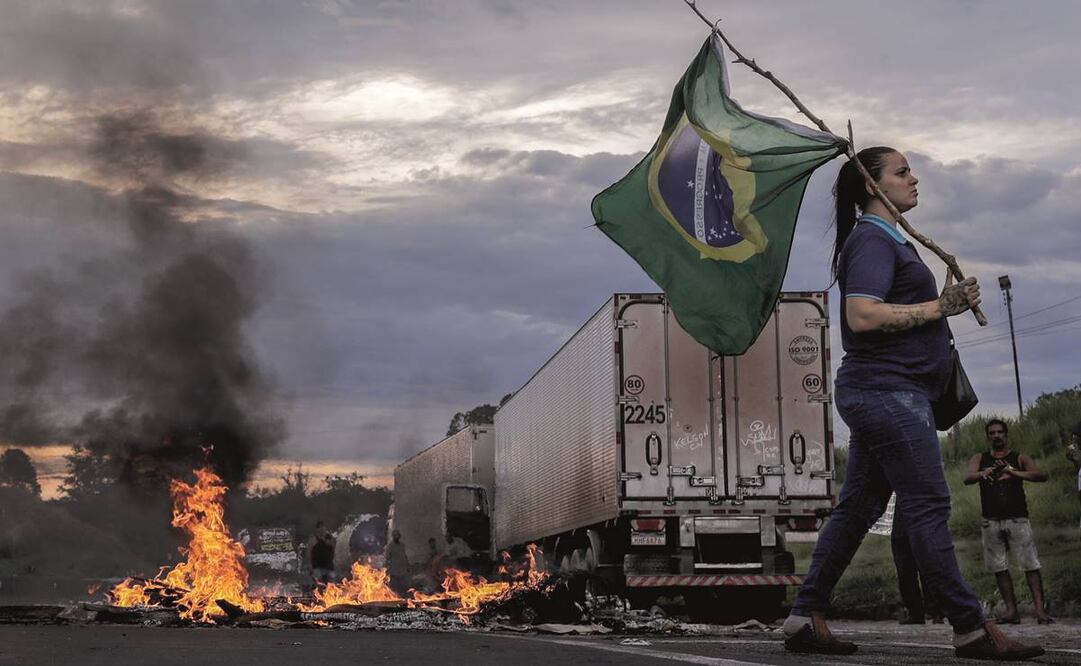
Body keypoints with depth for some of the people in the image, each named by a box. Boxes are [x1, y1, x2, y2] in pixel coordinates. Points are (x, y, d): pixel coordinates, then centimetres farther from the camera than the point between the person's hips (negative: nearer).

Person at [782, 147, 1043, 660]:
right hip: (889, 390, -11)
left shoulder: (886, 241, 22)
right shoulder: (872, 240, -10)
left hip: (879, 392, 11)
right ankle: (971, 630, -2)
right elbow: (862, 315, -23)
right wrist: (938, 308, -16)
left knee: (857, 507, 9)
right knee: (928, 506, -7)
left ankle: (805, 619, 11)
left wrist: (947, 300, 8)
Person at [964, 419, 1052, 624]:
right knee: (999, 568, 1)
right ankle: (1011, 611, 3)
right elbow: (967, 479, -6)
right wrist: (982, 474, -30)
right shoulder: (979, 459, 12)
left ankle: (1040, 610, -11)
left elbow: (1042, 476, -10)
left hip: (1017, 520, -2)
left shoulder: (1019, 459, 7)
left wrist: (1016, 473, -27)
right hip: (992, 522, 2)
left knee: (1031, 565, -8)